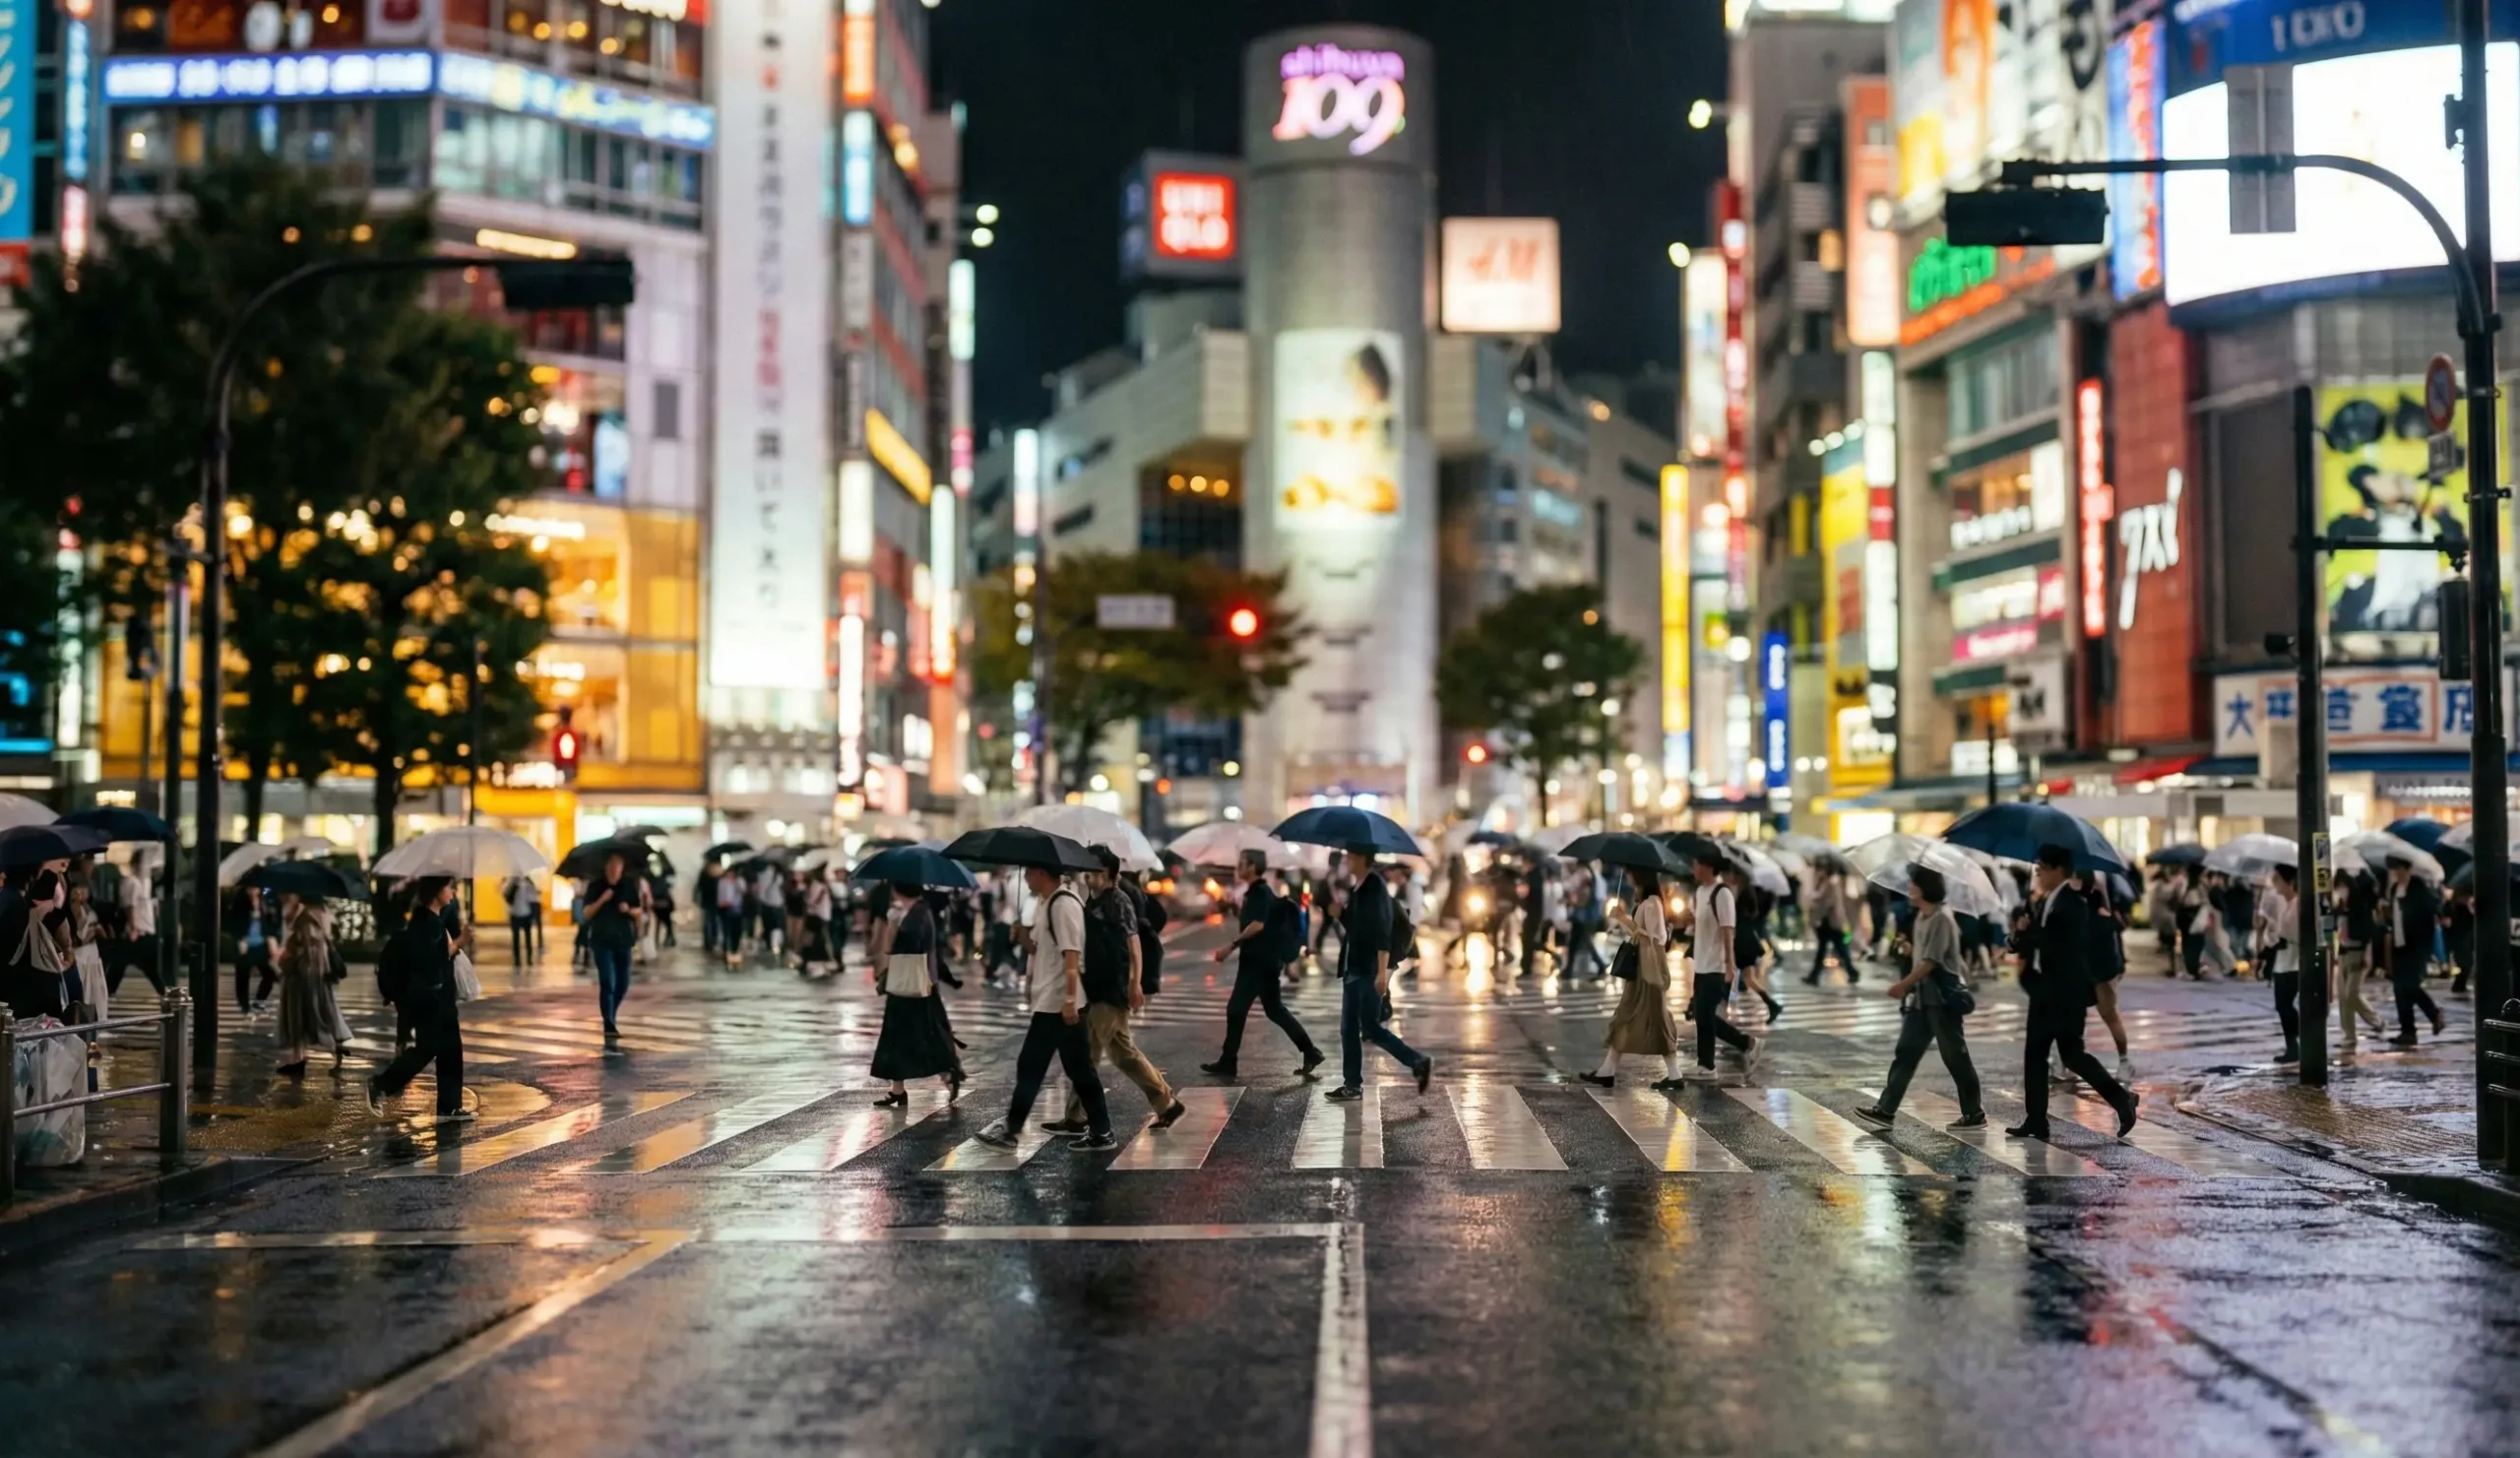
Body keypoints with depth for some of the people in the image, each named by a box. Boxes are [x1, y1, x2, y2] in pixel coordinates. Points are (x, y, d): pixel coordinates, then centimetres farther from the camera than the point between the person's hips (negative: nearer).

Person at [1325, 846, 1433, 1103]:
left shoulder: (1376, 888, -14)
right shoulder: (1355, 889, 13)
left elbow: (1383, 932, -20)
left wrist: (1383, 972, -25)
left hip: (1370, 972, -9)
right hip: (1353, 971, 9)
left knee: (1370, 1029, -6)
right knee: (1349, 1029, 8)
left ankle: (1419, 1062, 4)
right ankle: (1352, 1084, 12)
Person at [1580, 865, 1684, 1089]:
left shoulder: (1652, 903, -16)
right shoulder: (1644, 903, 13)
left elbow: (1656, 938, -21)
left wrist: (1628, 923, -18)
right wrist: (1623, 920, 1)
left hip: (1649, 969, -10)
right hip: (1639, 968, 10)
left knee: (1655, 1019, -5)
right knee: (1625, 1018, 10)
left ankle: (1674, 1075, 1)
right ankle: (1607, 1071, 13)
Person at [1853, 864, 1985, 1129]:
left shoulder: (1941, 918, -18)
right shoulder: (1922, 916, 10)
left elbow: (1931, 961, -21)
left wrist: (1903, 985, -16)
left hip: (1942, 997, -9)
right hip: (1922, 996, 9)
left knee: (1955, 1056, -1)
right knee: (1905, 1052, 7)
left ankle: (1975, 1114, 10)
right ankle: (1886, 1108, 8)